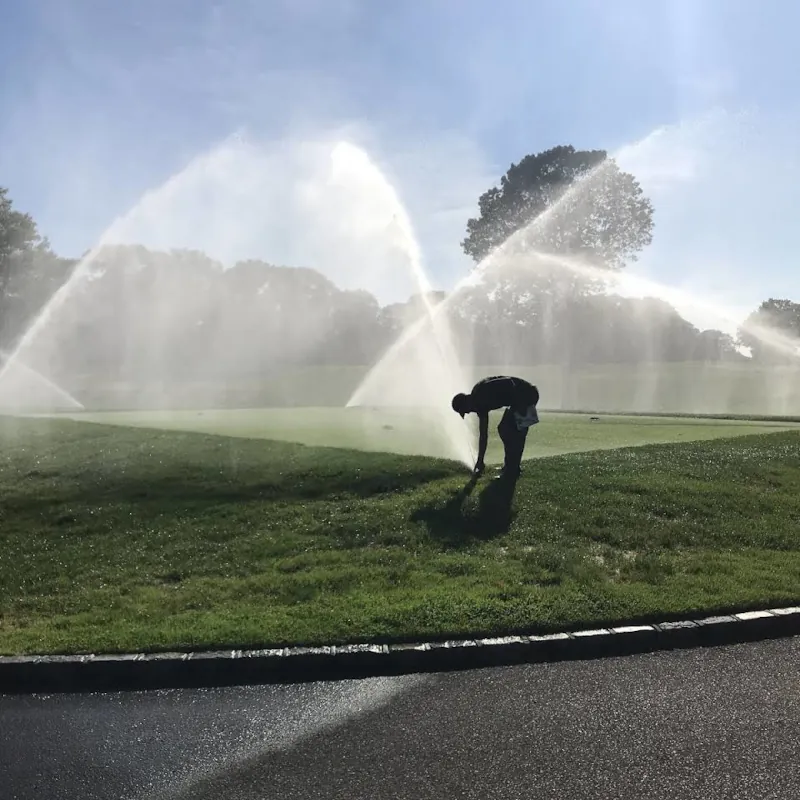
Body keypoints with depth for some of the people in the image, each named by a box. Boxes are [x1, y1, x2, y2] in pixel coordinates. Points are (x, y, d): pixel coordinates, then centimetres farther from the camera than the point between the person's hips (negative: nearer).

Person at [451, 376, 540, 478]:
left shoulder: (483, 391, -18)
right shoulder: (480, 404, 9)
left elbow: (509, 382, -30)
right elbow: (483, 434, 14)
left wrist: (520, 405, -28)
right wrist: (480, 461, 17)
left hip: (526, 393, -10)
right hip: (524, 395, 10)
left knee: (506, 430, -9)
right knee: (503, 429, 13)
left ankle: (511, 471, -3)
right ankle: (512, 467, 21)